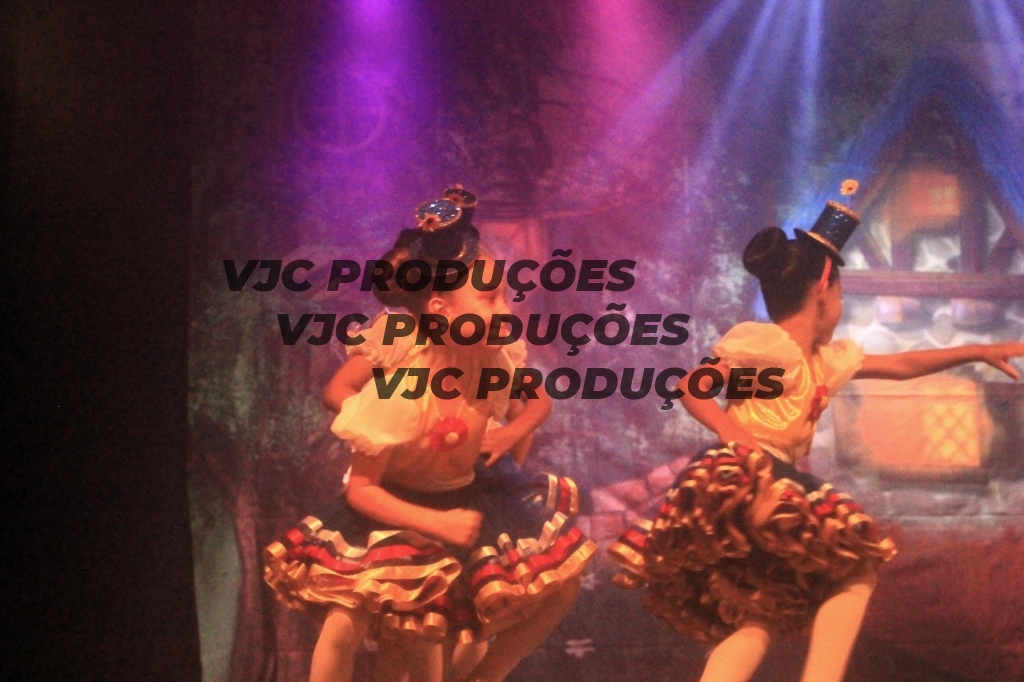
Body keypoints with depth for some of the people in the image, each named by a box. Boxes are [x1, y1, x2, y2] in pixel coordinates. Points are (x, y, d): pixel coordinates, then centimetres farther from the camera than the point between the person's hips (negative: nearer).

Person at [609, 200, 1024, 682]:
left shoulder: (826, 360, 23)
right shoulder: (767, 342, -4)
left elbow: (900, 366, 34)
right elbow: (691, 388, -7)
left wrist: (977, 351, 39)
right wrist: (731, 430, -24)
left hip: (777, 482, 9)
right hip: (742, 478, -9)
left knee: (760, 617, 1)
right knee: (855, 566, -8)